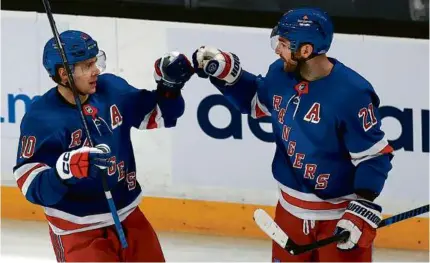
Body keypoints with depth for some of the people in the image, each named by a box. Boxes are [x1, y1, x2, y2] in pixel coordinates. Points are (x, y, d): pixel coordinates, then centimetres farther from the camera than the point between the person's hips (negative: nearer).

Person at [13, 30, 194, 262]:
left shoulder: (111, 89, -4)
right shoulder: (42, 118, -19)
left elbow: (157, 115, 10)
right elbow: (31, 184, -23)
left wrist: (169, 86, -8)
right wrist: (67, 168, -39)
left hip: (128, 216, 6)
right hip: (78, 229, -6)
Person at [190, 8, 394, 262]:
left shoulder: (352, 93, -25)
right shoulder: (281, 73, -6)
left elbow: (375, 157, -19)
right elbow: (255, 101, 17)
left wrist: (362, 210, -27)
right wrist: (225, 71, 2)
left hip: (341, 213, -7)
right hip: (291, 208, 7)